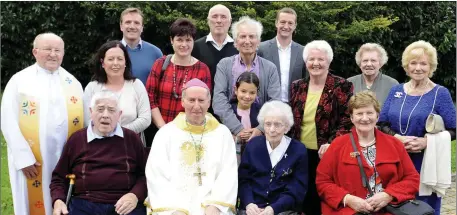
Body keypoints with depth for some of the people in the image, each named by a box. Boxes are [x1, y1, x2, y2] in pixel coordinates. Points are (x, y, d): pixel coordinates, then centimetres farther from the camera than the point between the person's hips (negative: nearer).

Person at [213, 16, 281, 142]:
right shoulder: (224, 65, 3)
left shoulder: (270, 68, 5)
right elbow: (219, 100, -7)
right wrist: (237, 129, -18)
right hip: (230, 133, 0)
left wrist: (261, 129, -18)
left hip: (260, 134, 1)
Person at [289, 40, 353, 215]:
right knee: (304, 195, 9)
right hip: (301, 154, 4)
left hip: (326, 154, -4)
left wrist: (331, 143, -19)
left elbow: (347, 120, -8)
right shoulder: (297, 87, 9)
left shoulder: (342, 86, -4)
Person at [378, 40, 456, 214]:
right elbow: (382, 124, 6)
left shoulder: (440, 93, -3)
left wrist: (426, 141, -20)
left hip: (427, 164, -3)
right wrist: (398, 138, -14)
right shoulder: (396, 91, 7)